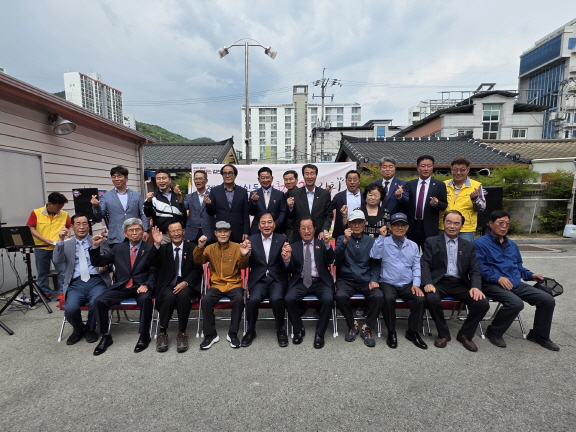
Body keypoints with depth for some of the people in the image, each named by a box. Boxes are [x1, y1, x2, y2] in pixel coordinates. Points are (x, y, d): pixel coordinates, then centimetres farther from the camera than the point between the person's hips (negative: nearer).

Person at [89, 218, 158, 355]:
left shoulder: (150, 248, 3)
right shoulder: (118, 248, 13)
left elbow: (154, 271, -3)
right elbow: (98, 262, 14)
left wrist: (147, 285, -19)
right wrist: (96, 246, -2)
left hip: (141, 287, -4)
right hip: (121, 287, 4)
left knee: (145, 299, -33)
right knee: (99, 301, -18)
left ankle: (144, 335, -13)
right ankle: (105, 336, 1)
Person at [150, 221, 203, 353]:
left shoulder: (193, 248, 8)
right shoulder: (163, 248, 12)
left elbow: (197, 270, 1)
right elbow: (153, 264, -6)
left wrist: (185, 283, -16)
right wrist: (157, 244, -17)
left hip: (186, 285, -1)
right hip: (167, 285, 1)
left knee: (183, 296, -33)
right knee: (169, 297, -32)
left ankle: (182, 334, -19)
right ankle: (162, 333, -15)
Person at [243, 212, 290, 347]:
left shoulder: (282, 239, 3)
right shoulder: (251, 239, 5)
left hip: (277, 279, 0)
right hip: (258, 279, 1)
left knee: (276, 299, -29)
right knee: (253, 299, -27)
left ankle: (280, 329, 0)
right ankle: (251, 330, 1)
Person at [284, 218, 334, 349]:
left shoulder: (322, 244, 8)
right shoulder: (294, 247, 11)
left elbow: (330, 262, -8)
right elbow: (291, 270, 7)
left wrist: (327, 244, -24)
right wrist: (287, 260, -16)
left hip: (320, 281, -1)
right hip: (301, 282, 1)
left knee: (328, 299, -28)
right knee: (289, 298, -25)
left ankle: (319, 333, -7)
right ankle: (298, 330, 0)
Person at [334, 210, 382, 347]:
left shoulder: (371, 241, 10)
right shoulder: (342, 239, 6)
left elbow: (376, 263, 9)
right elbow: (337, 258, -9)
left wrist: (373, 279, -8)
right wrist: (345, 241, -22)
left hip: (366, 280, 1)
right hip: (346, 279, -1)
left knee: (379, 296, -28)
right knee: (340, 296, -31)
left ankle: (367, 328, -4)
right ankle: (352, 325, -1)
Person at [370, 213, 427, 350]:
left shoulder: (413, 245, 12)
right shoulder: (384, 242, 1)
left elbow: (416, 267, 9)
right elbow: (374, 255, -17)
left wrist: (416, 284, -4)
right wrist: (381, 236, -17)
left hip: (407, 285, 3)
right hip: (388, 283, -3)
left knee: (420, 298, -23)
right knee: (388, 298, -32)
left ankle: (413, 332, 0)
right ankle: (391, 332, -10)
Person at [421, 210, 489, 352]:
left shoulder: (469, 246, 14)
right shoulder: (431, 242, 5)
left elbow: (474, 270, 7)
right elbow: (425, 265, -4)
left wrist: (476, 287, -14)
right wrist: (427, 283, -21)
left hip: (461, 284, 3)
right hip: (439, 282, -3)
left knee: (483, 303, -20)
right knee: (432, 299, -32)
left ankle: (465, 334, 5)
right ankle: (443, 334, -4)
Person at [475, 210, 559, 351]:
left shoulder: (512, 245, 24)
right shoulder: (480, 243, -3)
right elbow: (479, 266, -13)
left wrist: (530, 275, 14)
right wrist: (497, 277, -22)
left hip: (516, 284, 8)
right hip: (492, 284, -8)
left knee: (548, 300, -3)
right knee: (516, 303, -32)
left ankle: (539, 334, 18)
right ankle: (494, 332, -9)